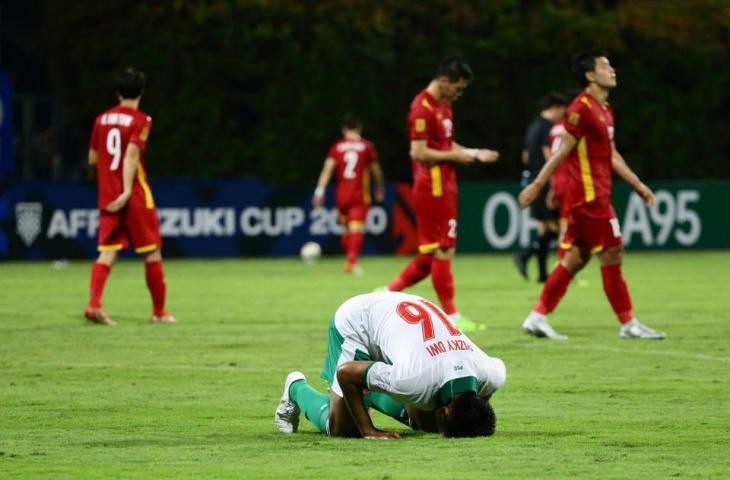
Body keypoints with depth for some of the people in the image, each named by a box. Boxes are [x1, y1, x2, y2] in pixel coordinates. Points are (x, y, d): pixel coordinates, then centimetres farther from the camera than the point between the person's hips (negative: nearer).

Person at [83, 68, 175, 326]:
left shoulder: (102, 119, 9)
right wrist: (127, 191, -25)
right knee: (152, 252, 7)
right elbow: (132, 154, -20)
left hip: (107, 196, 5)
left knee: (107, 252, 0)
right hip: (135, 197, -5)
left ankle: (94, 304, -20)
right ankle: (159, 312, 13)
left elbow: (92, 158, 15)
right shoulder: (140, 120, -7)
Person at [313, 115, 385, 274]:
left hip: (342, 195, 2)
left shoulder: (336, 147, 4)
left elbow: (328, 168, -6)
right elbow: (376, 170, 9)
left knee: (346, 228, 17)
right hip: (360, 195, -2)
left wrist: (320, 190, -10)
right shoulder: (367, 146, 2)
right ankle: (352, 260, -27)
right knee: (356, 228, -9)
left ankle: (349, 262, 23)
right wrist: (380, 189, 25)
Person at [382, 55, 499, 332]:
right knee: (442, 251, -4)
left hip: (444, 188, 10)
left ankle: (389, 292, 15)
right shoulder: (423, 108, -15)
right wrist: (454, 156, -14)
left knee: (432, 255, 10)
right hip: (432, 188, -10)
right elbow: (419, 152, -20)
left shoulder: (443, 106, 16)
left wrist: (475, 154, 11)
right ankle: (451, 316, 1)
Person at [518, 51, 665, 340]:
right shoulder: (582, 108, -13)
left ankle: (537, 318, 10)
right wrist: (537, 185, -16)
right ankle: (628, 324, 1)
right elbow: (563, 151, -15)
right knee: (612, 255, -5)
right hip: (588, 195, -9)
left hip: (596, 195, 9)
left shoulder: (605, 110, 16)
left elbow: (611, 156, 22)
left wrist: (638, 185, 21)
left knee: (576, 258, 8)